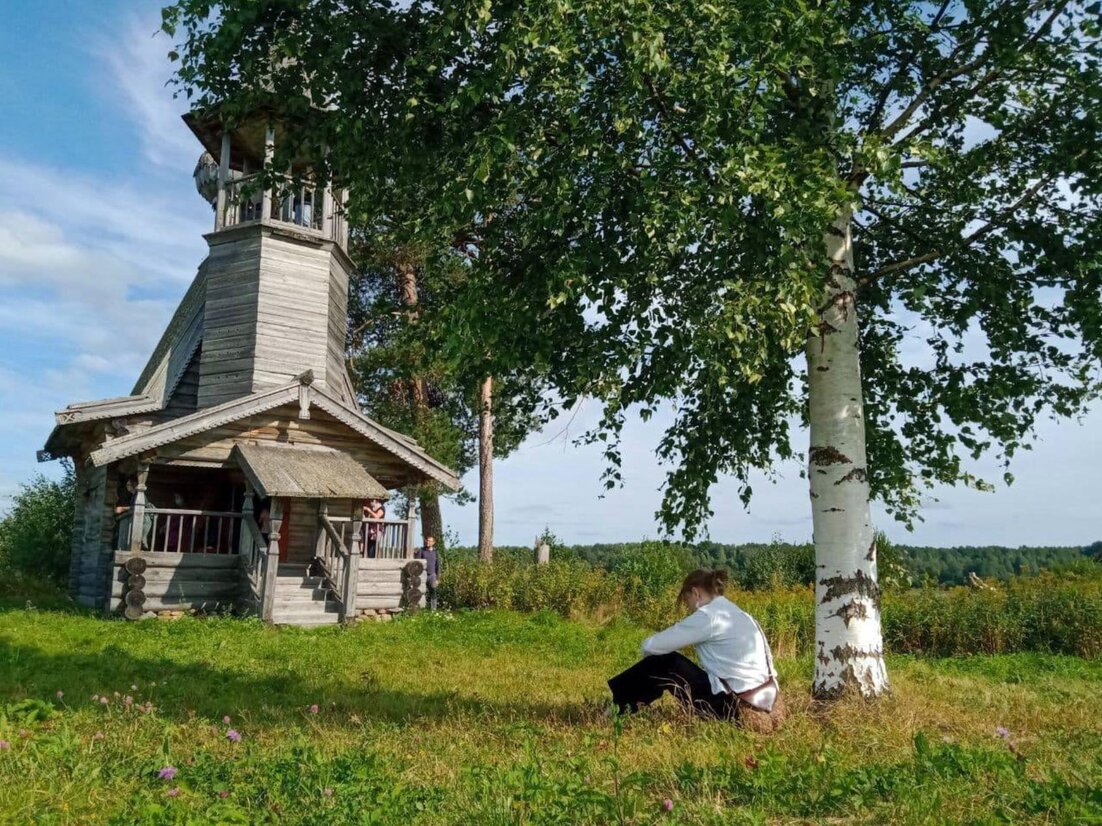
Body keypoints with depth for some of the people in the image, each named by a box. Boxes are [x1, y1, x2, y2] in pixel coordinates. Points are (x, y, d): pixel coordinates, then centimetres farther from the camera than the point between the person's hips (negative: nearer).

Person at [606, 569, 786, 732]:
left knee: (665, 663, 2)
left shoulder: (709, 615, -11)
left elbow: (651, 646, -9)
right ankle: (621, 699, 24)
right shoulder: (736, 613, 14)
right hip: (762, 706, 9)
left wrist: (650, 654, 15)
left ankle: (616, 703, 17)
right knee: (675, 665, 17)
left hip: (739, 708, -9)